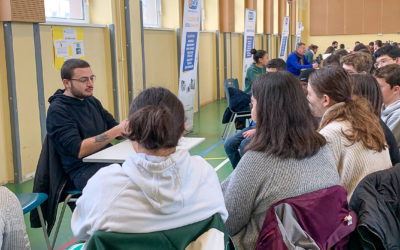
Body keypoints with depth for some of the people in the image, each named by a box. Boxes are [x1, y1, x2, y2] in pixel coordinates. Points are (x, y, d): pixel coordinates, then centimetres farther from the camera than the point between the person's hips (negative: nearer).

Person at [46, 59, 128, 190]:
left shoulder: (92, 101, 16)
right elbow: (79, 150, -18)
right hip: (83, 170, -7)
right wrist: (117, 130, -21)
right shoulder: (57, 110, -7)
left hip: (107, 161, 8)